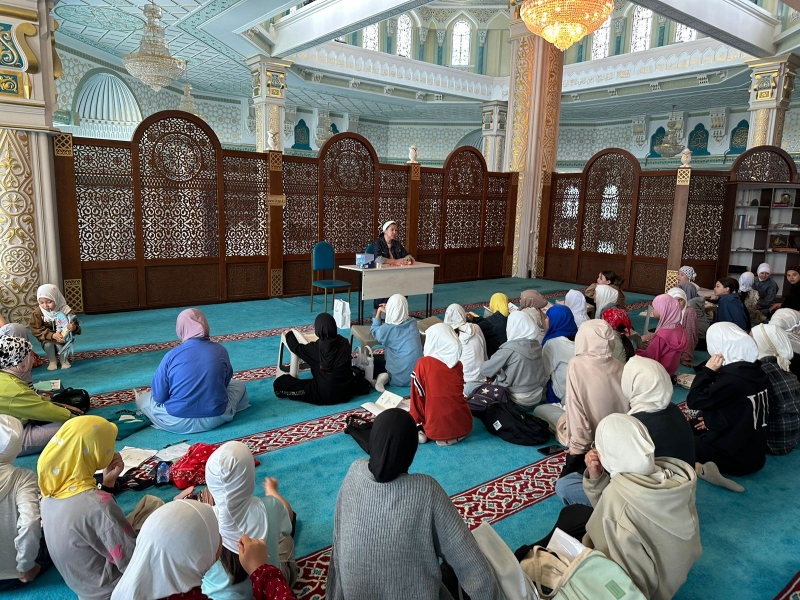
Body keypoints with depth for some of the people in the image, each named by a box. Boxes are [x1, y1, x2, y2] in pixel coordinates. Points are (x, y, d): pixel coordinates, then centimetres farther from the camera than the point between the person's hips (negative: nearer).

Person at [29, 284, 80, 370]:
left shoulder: (65, 310, -16)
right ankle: (52, 361, -1)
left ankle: (64, 360, 0)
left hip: (62, 338, -1)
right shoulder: (37, 313, -14)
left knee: (59, 344, -31)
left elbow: (77, 327, -14)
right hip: (47, 339, 1)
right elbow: (36, 330, -19)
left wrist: (74, 328, -42)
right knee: (47, 344, -30)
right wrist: (53, 335, -34)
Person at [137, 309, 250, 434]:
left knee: (142, 399, 23)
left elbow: (159, 397, -5)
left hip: (178, 423, -2)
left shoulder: (171, 355, -10)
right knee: (239, 385, 28)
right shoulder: (220, 350, -5)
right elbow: (226, 382, 11)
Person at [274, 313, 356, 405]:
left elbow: (296, 348, 2)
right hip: (348, 392, 3)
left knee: (280, 382, 5)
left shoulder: (316, 348, -17)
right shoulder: (344, 343, -6)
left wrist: (289, 334, 22)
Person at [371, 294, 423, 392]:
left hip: (401, 378, -5)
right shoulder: (413, 322, -1)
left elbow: (374, 331, 13)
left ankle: (385, 376, -4)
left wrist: (379, 311, 20)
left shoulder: (386, 329, -12)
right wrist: (387, 312, 24)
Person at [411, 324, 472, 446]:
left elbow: (418, 395, -4)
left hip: (437, 427, -2)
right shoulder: (458, 364, 3)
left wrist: (416, 421, 11)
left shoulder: (423, 364, -10)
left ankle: (422, 432, 0)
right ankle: (454, 435, 9)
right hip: (463, 425, 2)